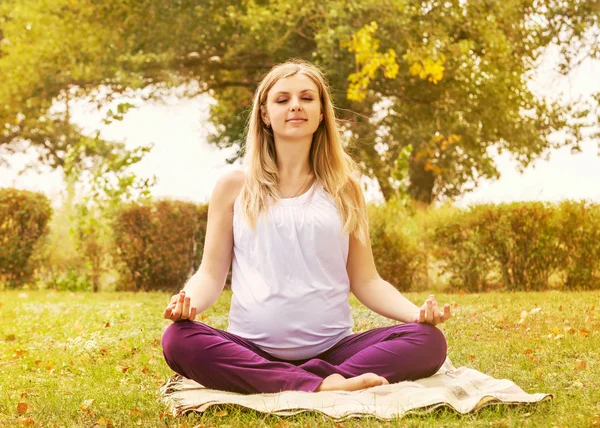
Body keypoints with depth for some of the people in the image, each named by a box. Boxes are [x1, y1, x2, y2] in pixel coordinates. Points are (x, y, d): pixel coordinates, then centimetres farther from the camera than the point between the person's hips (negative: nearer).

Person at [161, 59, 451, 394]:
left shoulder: (344, 189, 11)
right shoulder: (235, 187, 9)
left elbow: (366, 280, 11)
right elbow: (211, 274, 8)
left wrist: (416, 312, -8)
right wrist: (189, 303, -15)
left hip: (331, 349, 1)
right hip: (253, 350, -1)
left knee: (429, 341, -22)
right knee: (179, 341, -32)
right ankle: (321, 386, -32)